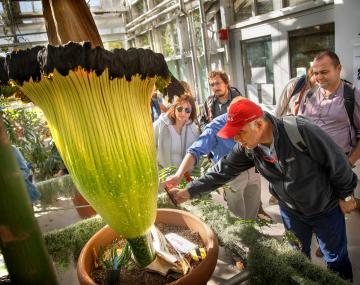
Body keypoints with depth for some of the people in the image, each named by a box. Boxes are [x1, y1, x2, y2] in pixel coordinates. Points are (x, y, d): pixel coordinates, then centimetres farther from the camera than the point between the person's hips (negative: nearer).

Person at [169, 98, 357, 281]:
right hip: (291, 210, 4)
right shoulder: (247, 147, -17)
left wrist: (345, 195, -8)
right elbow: (224, 170, -12)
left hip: (326, 208, -3)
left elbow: (337, 161, -22)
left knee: (336, 258, 19)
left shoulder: (302, 131, -34)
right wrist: (189, 191, -16)